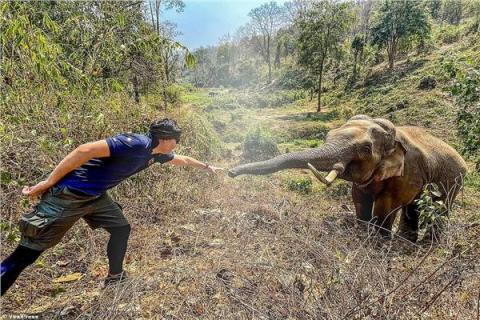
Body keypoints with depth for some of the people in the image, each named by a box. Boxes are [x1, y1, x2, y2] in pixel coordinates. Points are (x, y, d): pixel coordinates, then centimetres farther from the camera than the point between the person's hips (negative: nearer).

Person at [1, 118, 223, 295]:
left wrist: (207, 167, 35)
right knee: (27, 252, -3)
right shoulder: (136, 144, -24)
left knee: (121, 228, 15)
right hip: (67, 195, -9)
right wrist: (49, 182, -22)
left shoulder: (157, 153, 6)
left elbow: (182, 160, 24)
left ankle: (115, 277, 34)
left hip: (95, 197, 9)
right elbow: (85, 150, -27)